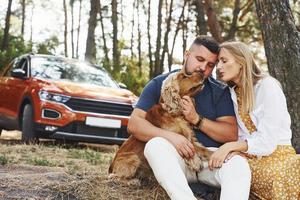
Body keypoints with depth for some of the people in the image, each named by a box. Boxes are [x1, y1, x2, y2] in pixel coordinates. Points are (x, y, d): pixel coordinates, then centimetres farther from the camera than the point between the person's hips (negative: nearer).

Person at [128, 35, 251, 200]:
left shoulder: (220, 91, 11)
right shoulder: (159, 84, 7)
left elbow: (232, 135, 2)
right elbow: (134, 123, -3)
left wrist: (196, 119, -12)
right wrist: (170, 136, -20)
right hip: (175, 159, -1)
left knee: (239, 163, -30)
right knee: (155, 144, -33)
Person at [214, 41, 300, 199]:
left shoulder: (267, 85, -8)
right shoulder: (232, 93, 12)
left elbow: (268, 141, -16)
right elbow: (241, 136, 8)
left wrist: (230, 146, -25)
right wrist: (234, 149, -14)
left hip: (276, 154, -5)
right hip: (249, 157, 5)